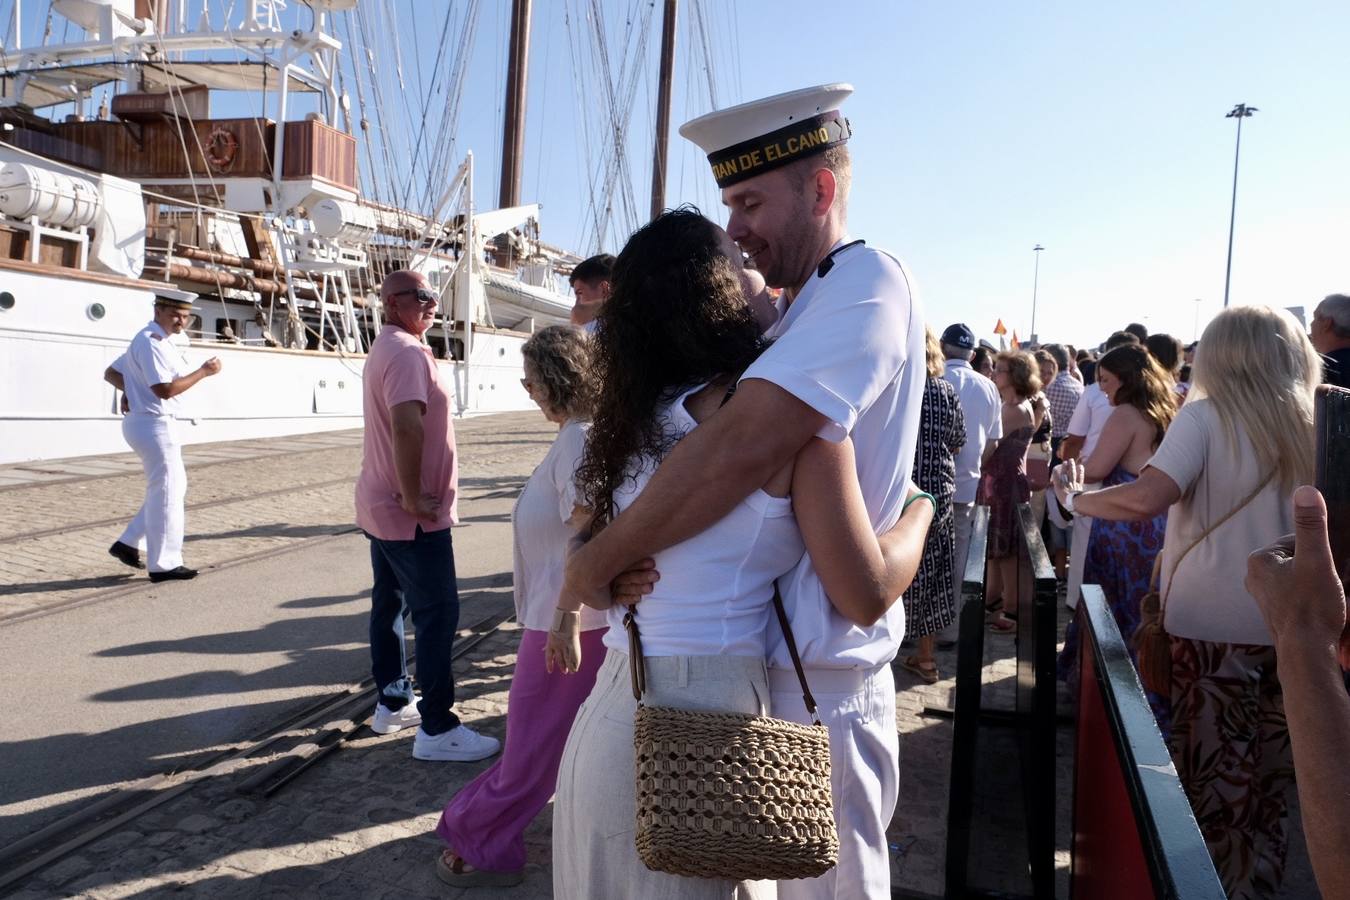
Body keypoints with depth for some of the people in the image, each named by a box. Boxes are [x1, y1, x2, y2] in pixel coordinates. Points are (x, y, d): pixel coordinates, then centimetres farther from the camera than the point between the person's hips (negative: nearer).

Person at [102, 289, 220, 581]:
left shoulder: (149, 340, 17)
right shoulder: (152, 341, -16)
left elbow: (111, 373, 22)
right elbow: (165, 389, -24)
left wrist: (133, 390, 5)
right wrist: (204, 371, -18)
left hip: (148, 423, 10)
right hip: (153, 424, -10)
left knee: (175, 487, 17)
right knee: (166, 492, -3)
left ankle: (128, 543, 21)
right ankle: (164, 565, 4)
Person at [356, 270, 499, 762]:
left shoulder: (384, 349, 16)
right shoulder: (408, 352, -18)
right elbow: (407, 426, -32)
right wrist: (414, 497, -25)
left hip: (381, 505, 11)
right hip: (412, 514, -11)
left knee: (390, 604, 17)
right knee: (438, 614, -6)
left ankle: (393, 702, 28)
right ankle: (436, 729, -2)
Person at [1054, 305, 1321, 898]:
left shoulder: (1206, 416, -10)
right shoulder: (1308, 425, 3)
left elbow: (1147, 498, -25)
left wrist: (1074, 498, -11)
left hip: (1212, 624, -5)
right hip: (1289, 627, 5)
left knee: (1213, 773, 8)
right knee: (1268, 774, 17)